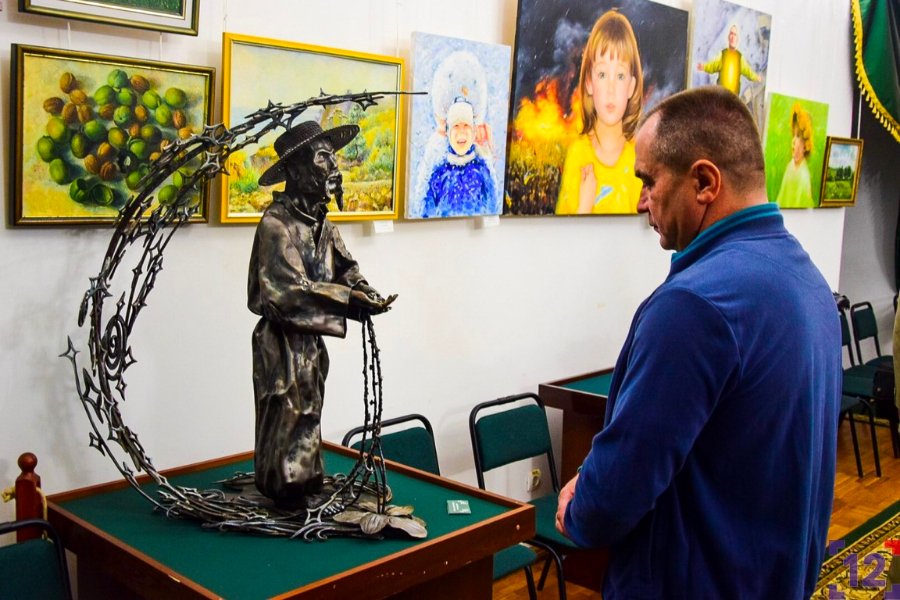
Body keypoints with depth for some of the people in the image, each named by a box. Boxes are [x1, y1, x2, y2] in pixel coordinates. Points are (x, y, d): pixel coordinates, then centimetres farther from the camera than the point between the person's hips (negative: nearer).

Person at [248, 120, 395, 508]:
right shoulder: (277, 222, -20)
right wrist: (348, 298, -26)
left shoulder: (320, 221, 8)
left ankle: (306, 483, 34)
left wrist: (364, 291, -8)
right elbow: (291, 290, -26)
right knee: (287, 415, 1)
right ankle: (284, 497, 14)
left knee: (307, 413, 19)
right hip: (283, 339, -9)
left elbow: (343, 265, 13)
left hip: (311, 338, 9)